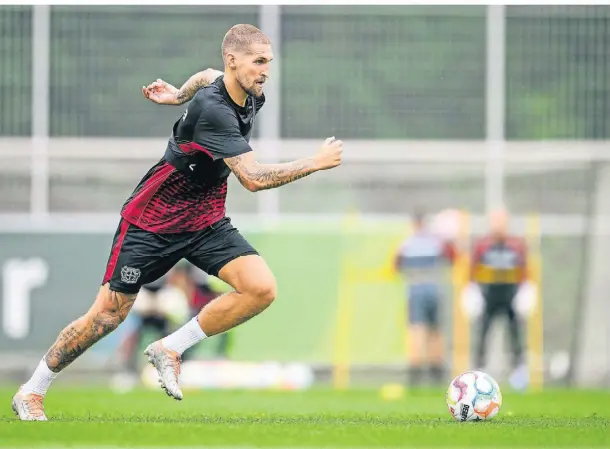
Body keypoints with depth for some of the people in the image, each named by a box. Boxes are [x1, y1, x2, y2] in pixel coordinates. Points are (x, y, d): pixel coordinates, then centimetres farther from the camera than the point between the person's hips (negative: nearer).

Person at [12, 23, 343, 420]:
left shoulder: (252, 97, -4)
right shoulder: (211, 109, -30)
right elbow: (254, 178, -34)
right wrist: (317, 163, -27)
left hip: (206, 222, 7)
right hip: (151, 220, -7)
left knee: (262, 289, -16)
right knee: (108, 316, -1)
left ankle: (171, 349, -2)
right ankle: (31, 392, 17)